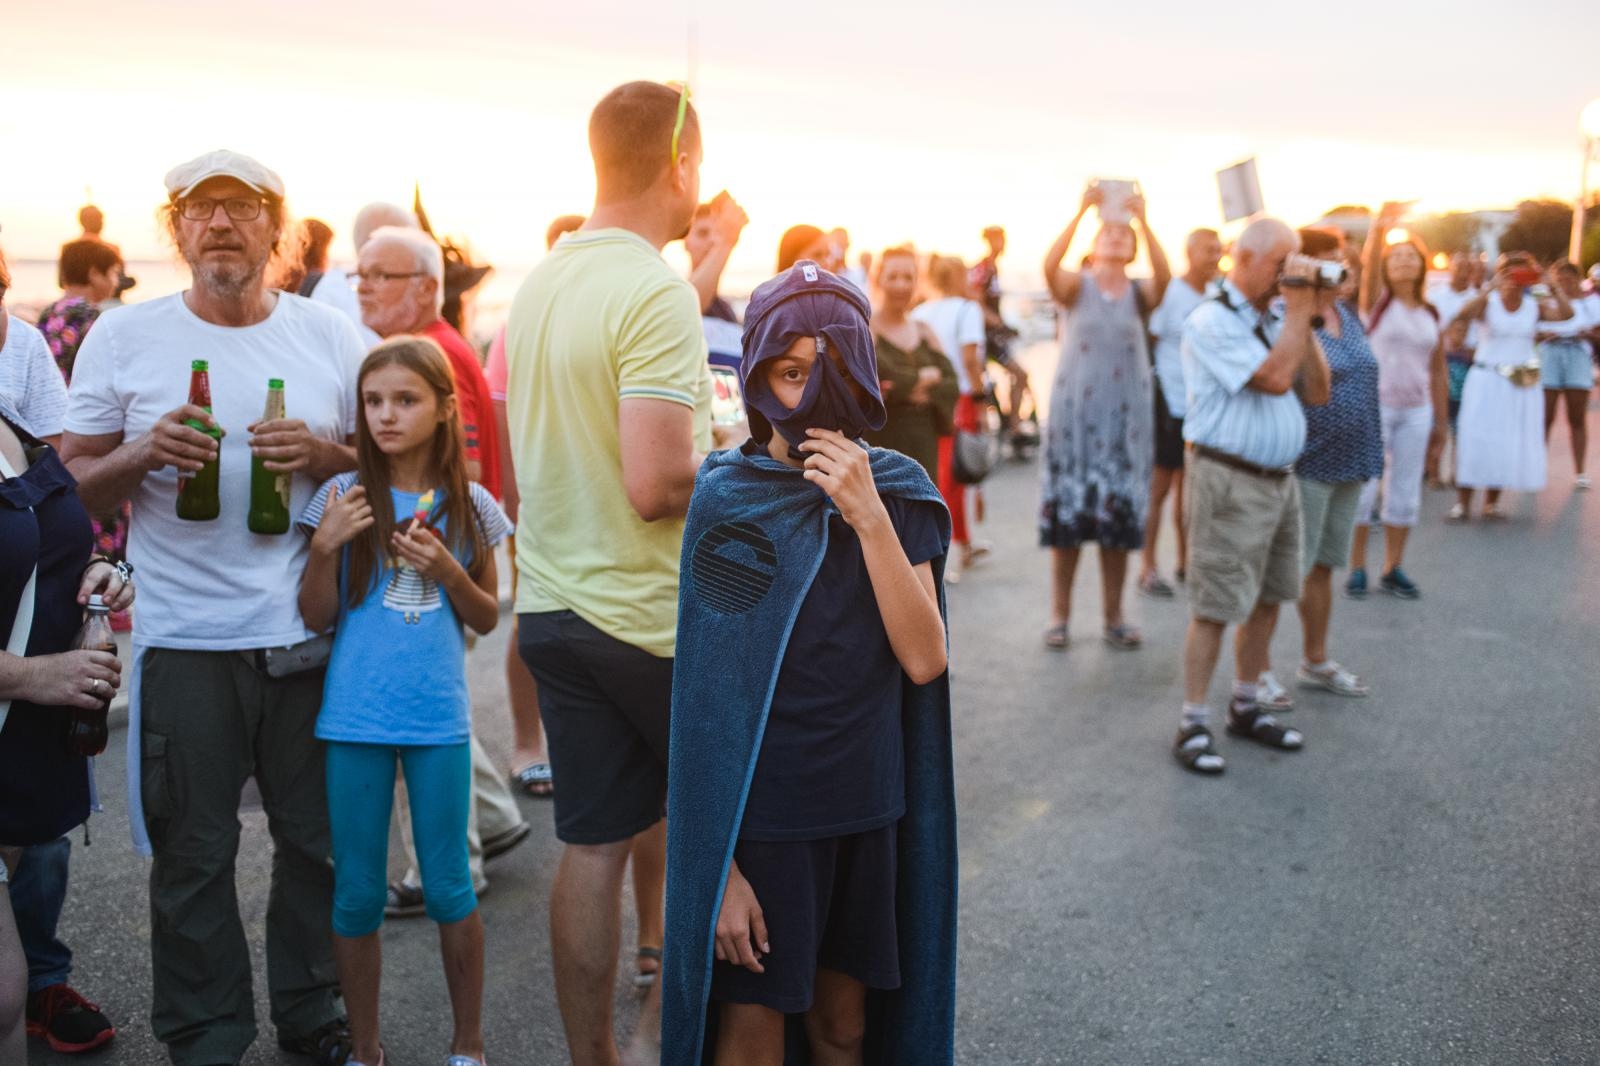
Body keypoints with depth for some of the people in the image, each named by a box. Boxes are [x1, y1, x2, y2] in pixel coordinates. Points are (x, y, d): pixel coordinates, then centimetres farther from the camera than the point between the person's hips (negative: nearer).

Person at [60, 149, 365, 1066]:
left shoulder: (331, 336, 6)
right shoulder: (123, 338, 3)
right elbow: (71, 487, 5)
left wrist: (320, 454, -10)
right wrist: (143, 454, -15)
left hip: (313, 634, 1)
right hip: (184, 639, -1)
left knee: (320, 839, 10)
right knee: (194, 853, 6)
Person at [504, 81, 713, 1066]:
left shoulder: (539, 286, 9)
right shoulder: (657, 291, -18)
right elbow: (657, 485, -26)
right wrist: (725, 458, -6)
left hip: (553, 606, 7)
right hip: (654, 617, -7)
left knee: (594, 846, 13)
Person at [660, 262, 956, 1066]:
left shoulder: (897, 489, -1)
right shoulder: (727, 499, -11)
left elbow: (924, 659, -10)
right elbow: (704, 697, -12)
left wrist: (869, 517, -19)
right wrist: (719, 864, -15)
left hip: (868, 809, 4)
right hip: (760, 812, -3)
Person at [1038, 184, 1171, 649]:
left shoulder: (1139, 292, 5)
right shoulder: (1077, 286, 1)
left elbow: (1164, 277, -18)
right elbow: (1049, 266, -21)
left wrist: (1144, 221, -24)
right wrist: (1081, 212, -25)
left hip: (1125, 415, 2)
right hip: (1075, 411, -2)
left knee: (1120, 517, 4)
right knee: (1067, 513, 1)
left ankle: (1114, 616, 14)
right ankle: (1059, 616, 10)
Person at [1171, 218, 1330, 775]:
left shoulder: (1274, 321, 14)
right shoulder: (1212, 321, -12)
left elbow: (1317, 392, 7)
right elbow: (1275, 377, -22)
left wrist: (1303, 319, 0)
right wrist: (1298, 308, -13)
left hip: (1279, 477, 8)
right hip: (1229, 479, -8)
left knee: (1268, 599, 14)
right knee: (1215, 608, -4)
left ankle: (1245, 708, 27)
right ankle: (1192, 725, 4)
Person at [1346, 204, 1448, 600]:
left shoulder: (1431, 316, 9)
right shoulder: (1376, 301, -2)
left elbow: (1438, 372, 13)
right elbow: (1368, 263, -23)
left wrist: (1441, 425, 11)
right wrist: (1379, 228, -43)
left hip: (1416, 412, 4)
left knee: (1405, 493, 7)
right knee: (1363, 488, -2)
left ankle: (1392, 570, 17)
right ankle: (1357, 568, 7)